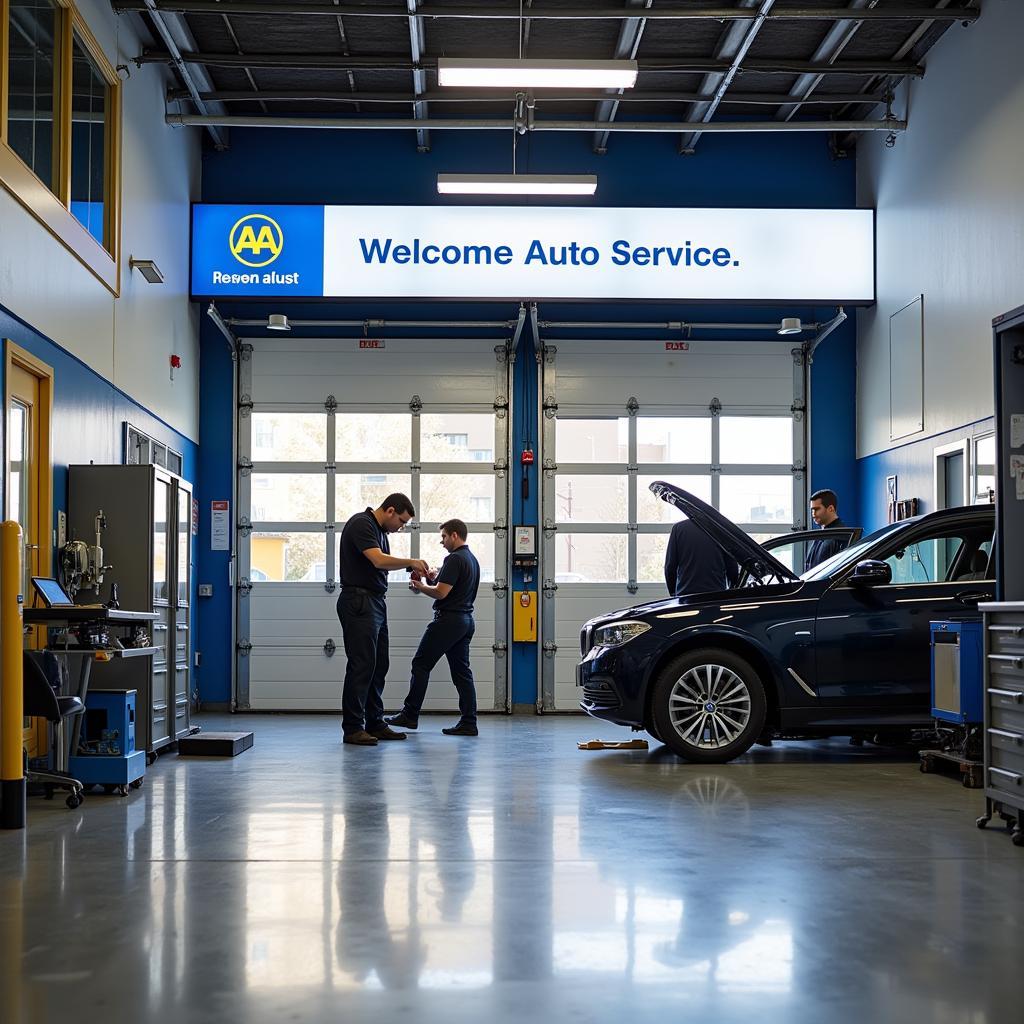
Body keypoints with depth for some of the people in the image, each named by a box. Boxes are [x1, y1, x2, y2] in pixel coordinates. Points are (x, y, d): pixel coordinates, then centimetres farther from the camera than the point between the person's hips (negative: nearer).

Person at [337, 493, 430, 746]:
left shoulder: (379, 529, 16)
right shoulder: (361, 524, -15)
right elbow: (379, 560, -27)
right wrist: (411, 562, -15)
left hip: (375, 602, 10)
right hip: (358, 603, -10)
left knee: (378, 666, 11)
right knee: (361, 665, -8)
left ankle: (375, 723, 16)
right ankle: (352, 728, -4)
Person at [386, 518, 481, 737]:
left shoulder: (454, 559, -16)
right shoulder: (472, 559, 15)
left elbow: (441, 593, -21)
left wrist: (420, 587, -4)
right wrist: (434, 579, 17)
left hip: (448, 619, -9)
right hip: (466, 621, 9)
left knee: (421, 665, -1)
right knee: (461, 671, 6)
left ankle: (410, 716, 3)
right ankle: (468, 723, 2)